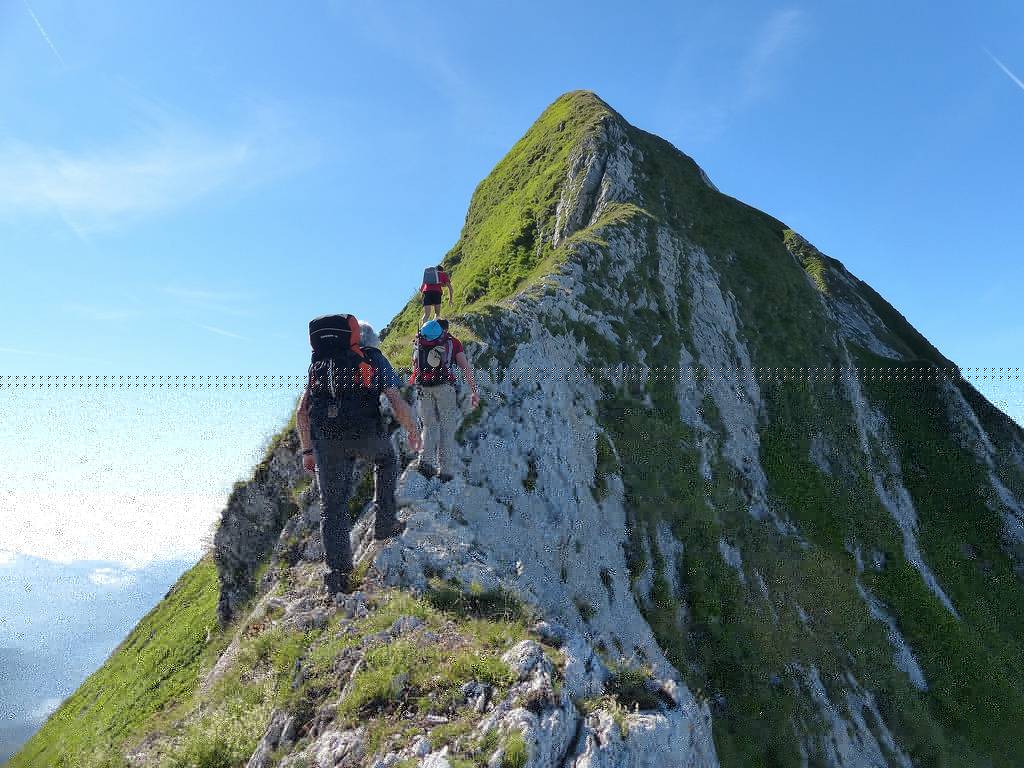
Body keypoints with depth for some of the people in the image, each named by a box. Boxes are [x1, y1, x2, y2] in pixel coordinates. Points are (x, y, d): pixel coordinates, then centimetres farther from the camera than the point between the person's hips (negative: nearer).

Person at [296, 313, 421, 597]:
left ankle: (337, 571, 9)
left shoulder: (319, 364, 26)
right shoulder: (374, 359, 16)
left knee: (332, 504, 11)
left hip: (325, 438, 2)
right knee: (386, 459, 31)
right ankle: (385, 523, 28)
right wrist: (413, 433, 21)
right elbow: (399, 405, 6)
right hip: (365, 432, -2)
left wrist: (307, 450, 27)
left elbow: (302, 412, 20)